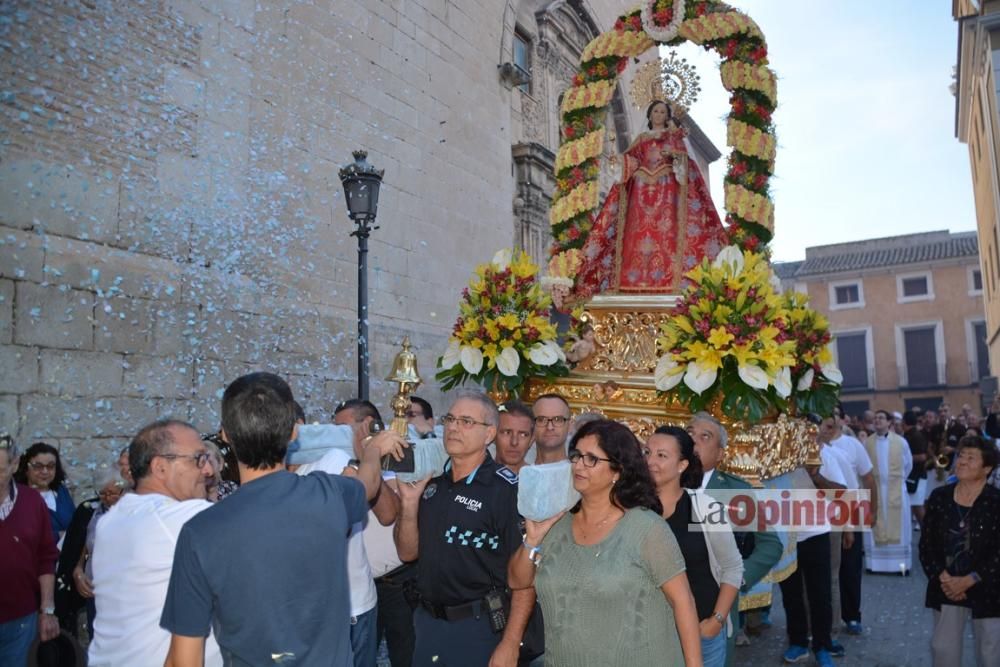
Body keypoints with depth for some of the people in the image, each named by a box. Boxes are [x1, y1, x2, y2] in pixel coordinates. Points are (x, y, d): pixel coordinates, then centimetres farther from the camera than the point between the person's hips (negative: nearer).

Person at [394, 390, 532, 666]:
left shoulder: (508, 488, -16)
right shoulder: (431, 481, 1)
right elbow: (408, 553, 6)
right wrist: (410, 502, -10)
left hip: (479, 625, -5)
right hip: (426, 620, 5)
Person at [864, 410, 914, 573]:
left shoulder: (900, 441, -3)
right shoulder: (867, 443, -4)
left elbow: (908, 464, 11)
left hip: (896, 489, 0)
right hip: (874, 489, 0)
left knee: (898, 525, 5)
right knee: (875, 526, 4)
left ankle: (900, 562, 13)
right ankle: (877, 562, 13)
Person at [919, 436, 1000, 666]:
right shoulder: (939, 497, -2)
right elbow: (926, 544, 0)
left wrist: (968, 580, -17)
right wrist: (942, 578, -11)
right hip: (946, 588, 3)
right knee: (943, 649, 9)